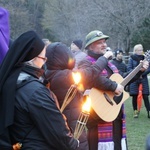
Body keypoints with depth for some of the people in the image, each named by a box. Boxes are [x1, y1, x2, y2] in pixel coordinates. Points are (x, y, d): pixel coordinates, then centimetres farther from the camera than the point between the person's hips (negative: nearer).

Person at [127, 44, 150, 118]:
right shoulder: (132, 58, 2)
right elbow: (129, 68, -4)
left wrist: (142, 73, -14)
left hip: (143, 79, 1)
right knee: (135, 96, 3)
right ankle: (135, 111, 15)